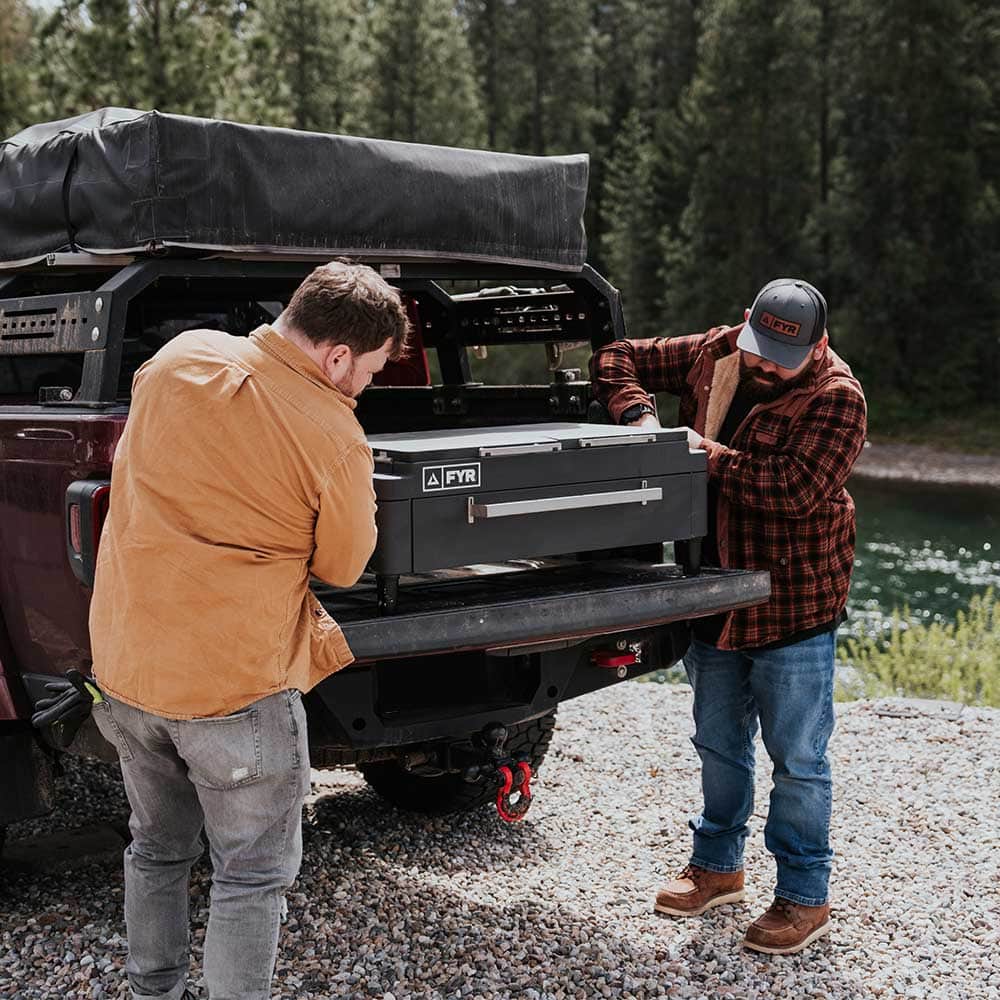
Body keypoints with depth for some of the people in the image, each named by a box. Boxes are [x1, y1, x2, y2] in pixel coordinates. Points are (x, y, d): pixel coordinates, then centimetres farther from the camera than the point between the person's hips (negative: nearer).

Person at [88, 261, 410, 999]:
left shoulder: (179, 357, -3)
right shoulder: (335, 439, -18)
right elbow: (342, 567, -4)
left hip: (124, 664, 6)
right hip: (237, 683, -6)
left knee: (157, 850, 25)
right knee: (252, 878, 9)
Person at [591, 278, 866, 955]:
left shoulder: (836, 398, -15)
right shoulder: (712, 355, 2)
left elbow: (797, 487, -28)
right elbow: (618, 360, 8)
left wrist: (710, 457, -21)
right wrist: (639, 417, -11)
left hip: (794, 606, -6)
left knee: (797, 758, 3)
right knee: (719, 744, 19)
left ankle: (806, 898, 18)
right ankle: (718, 866, 36)